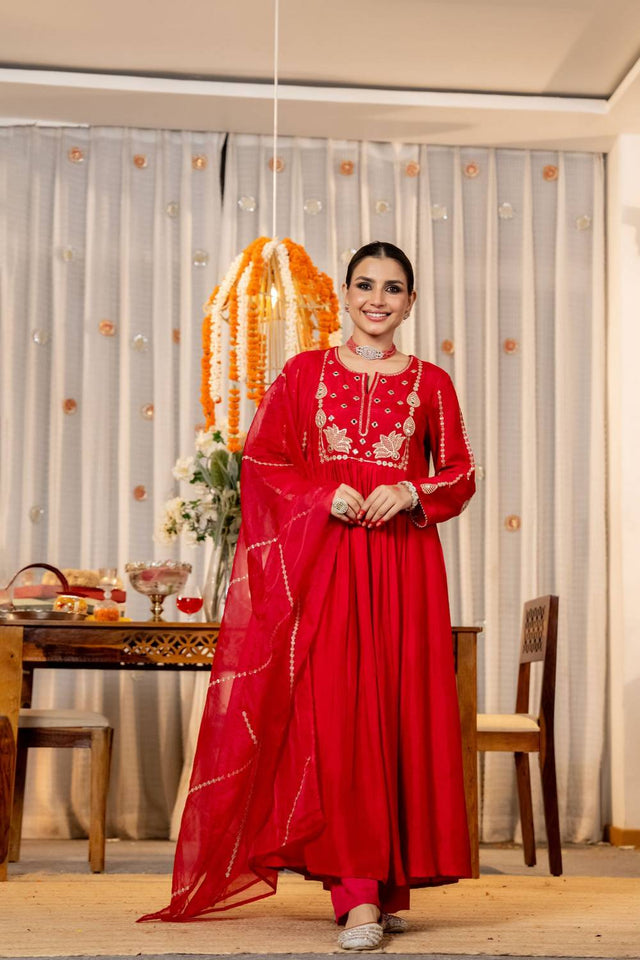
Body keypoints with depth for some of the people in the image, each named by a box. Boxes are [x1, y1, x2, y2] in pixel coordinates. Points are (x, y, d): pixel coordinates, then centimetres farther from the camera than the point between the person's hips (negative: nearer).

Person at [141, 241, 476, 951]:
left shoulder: (431, 383, 11)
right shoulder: (305, 373, 10)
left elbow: (460, 471, 11)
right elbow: (262, 459, 6)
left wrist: (413, 492, -8)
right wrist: (325, 493, -9)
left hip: (404, 559, 1)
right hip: (323, 559, -1)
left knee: (403, 709, 0)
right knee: (336, 710, -9)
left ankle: (395, 879, 13)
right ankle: (358, 892, -8)